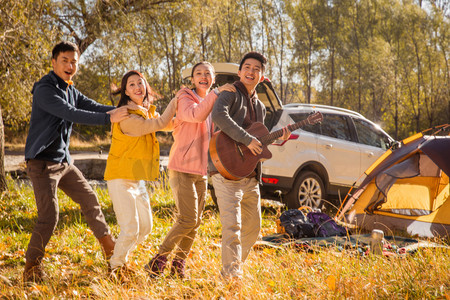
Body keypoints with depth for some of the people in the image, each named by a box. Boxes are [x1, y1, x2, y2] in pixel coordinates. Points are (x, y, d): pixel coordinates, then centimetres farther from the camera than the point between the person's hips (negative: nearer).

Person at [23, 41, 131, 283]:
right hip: (42, 161, -9)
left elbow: (93, 106, 6)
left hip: (64, 161, 9)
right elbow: (71, 114, -27)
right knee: (49, 217, -14)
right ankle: (31, 270, -2)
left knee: (90, 200, 16)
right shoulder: (44, 89, -16)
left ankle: (110, 248, 31)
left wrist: (123, 110, -11)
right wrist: (109, 119, -31)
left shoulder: (70, 91, 12)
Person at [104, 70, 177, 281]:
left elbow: (170, 125, 19)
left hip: (138, 179, 9)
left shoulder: (147, 112, 9)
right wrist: (176, 99, -12)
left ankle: (120, 257, 32)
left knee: (145, 226, 13)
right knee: (130, 228, -12)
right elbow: (160, 124, -20)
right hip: (121, 179, -9)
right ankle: (115, 266, 9)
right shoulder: (127, 118, -21)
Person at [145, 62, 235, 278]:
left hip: (201, 171, 8)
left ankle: (178, 265, 19)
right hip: (182, 169, -7)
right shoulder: (185, 99, -6)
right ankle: (157, 262, -4)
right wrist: (217, 92, -32)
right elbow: (196, 115, -29)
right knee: (188, 219, -15)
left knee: (195, 222, 7)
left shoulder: (212, 105, 16)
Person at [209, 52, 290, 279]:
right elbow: (219, 115, -26)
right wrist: (247, 140, -27)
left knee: (252, 227, 16)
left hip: (250, 176, 8)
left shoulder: (260, 107, 19)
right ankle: (231, 274, -12)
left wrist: (280, 139, 8)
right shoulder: (231, 93, -5)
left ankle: (236, 263, 33)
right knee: (232, 224, -16)